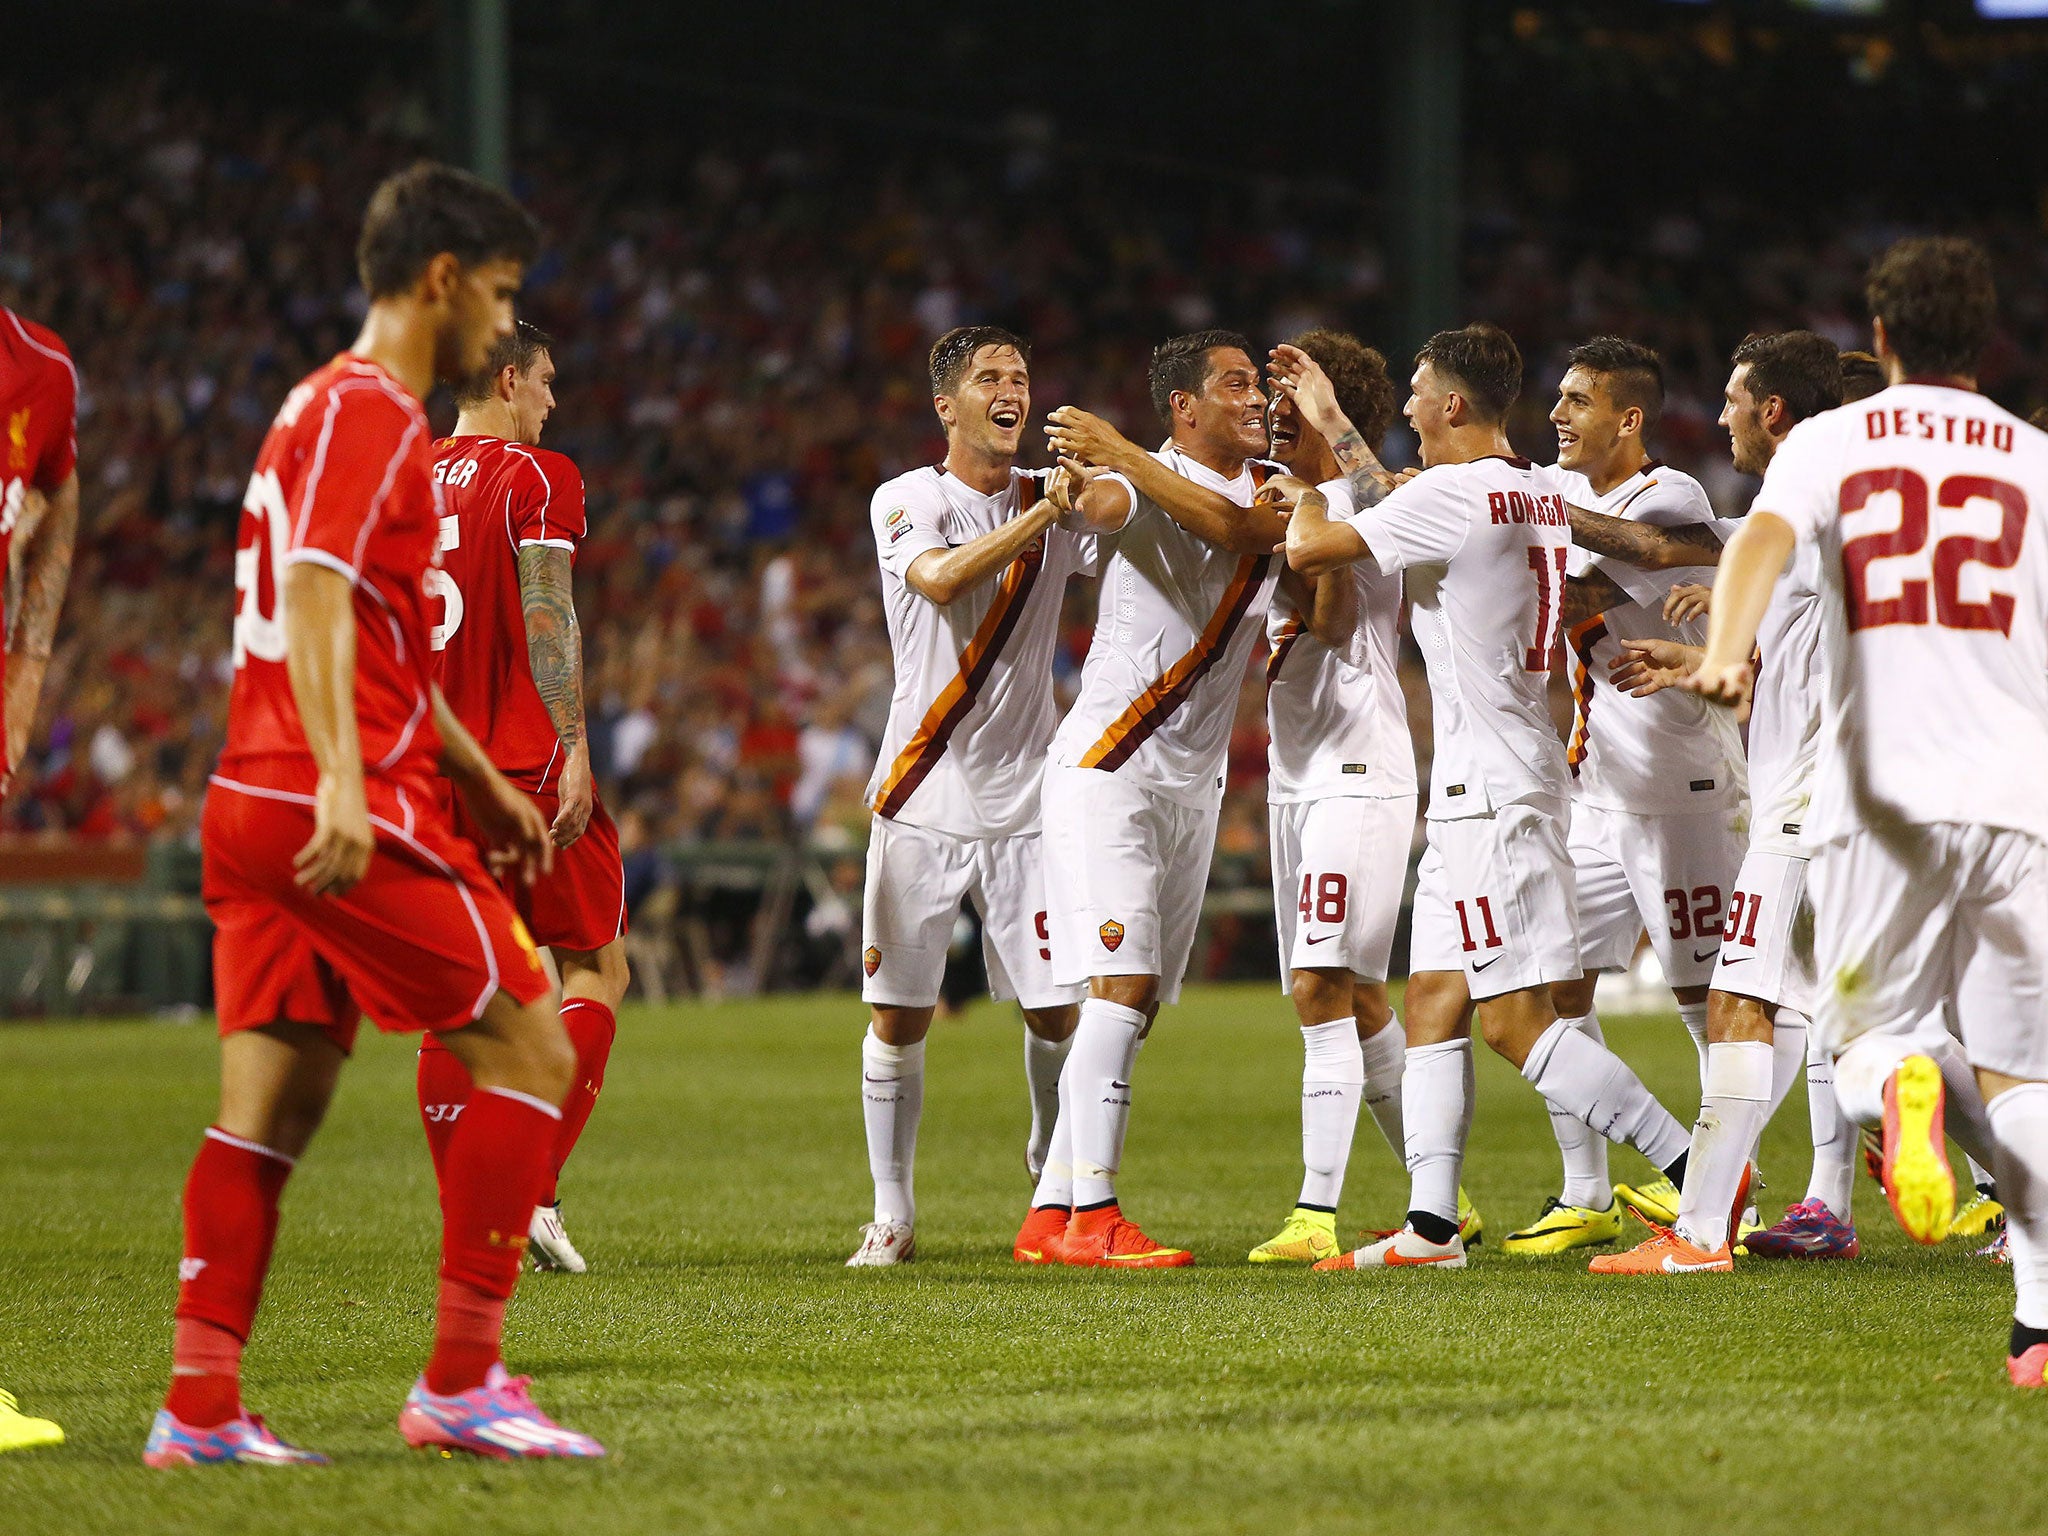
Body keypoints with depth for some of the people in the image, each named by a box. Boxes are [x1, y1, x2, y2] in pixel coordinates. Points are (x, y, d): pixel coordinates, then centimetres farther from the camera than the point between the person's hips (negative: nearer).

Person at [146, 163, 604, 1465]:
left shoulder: (350, 410, 23)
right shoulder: (366, 414, -9)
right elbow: (313, 596, -22)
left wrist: (480, 781, 35)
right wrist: (343, 782, -32)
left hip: (255, 810, 10)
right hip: (349, 818, -10)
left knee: (272, 1105, 6)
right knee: (530, 1044, -4)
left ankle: (200, 1406, 1)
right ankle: (462, 1380, -5)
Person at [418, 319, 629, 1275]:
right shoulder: (536, 478, -5)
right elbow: (547, 617, -14)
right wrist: (573, 747, -16)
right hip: (527, 763, -6)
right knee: (593, 970, 5)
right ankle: (534, 1194, -8)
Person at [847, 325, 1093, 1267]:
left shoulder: (1056, 501, 9)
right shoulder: (906, 501, -1)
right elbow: (942, 579, -22)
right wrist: (1046, 510, -29)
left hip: (1027, 800, 2)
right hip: (923, 801, -2)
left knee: (1058, 1011, -2)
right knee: (898, 1014, -1)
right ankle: (892, 1217, 10)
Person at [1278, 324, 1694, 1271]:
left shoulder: (1454, 493, -16)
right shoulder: (1540, 491, 13)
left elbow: (1307, 549, -13)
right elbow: (1404, 518, 31)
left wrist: (1306, 473, 8)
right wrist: (1331, 425, 35)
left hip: (1490, 787, -10)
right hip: (1491, 785, 10)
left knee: (1516, 1019, -11)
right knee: (1434, 1002, 11)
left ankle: (1698, 1175, -14)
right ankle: (1430, 1225, 11)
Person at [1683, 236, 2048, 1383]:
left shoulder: (1830, 443, 8)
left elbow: (1766, 536, -13)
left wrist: (1726, 649, -31)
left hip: (1879, 801, -1)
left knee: (1871, 1033, 13)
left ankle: (1902, 1082, -25)